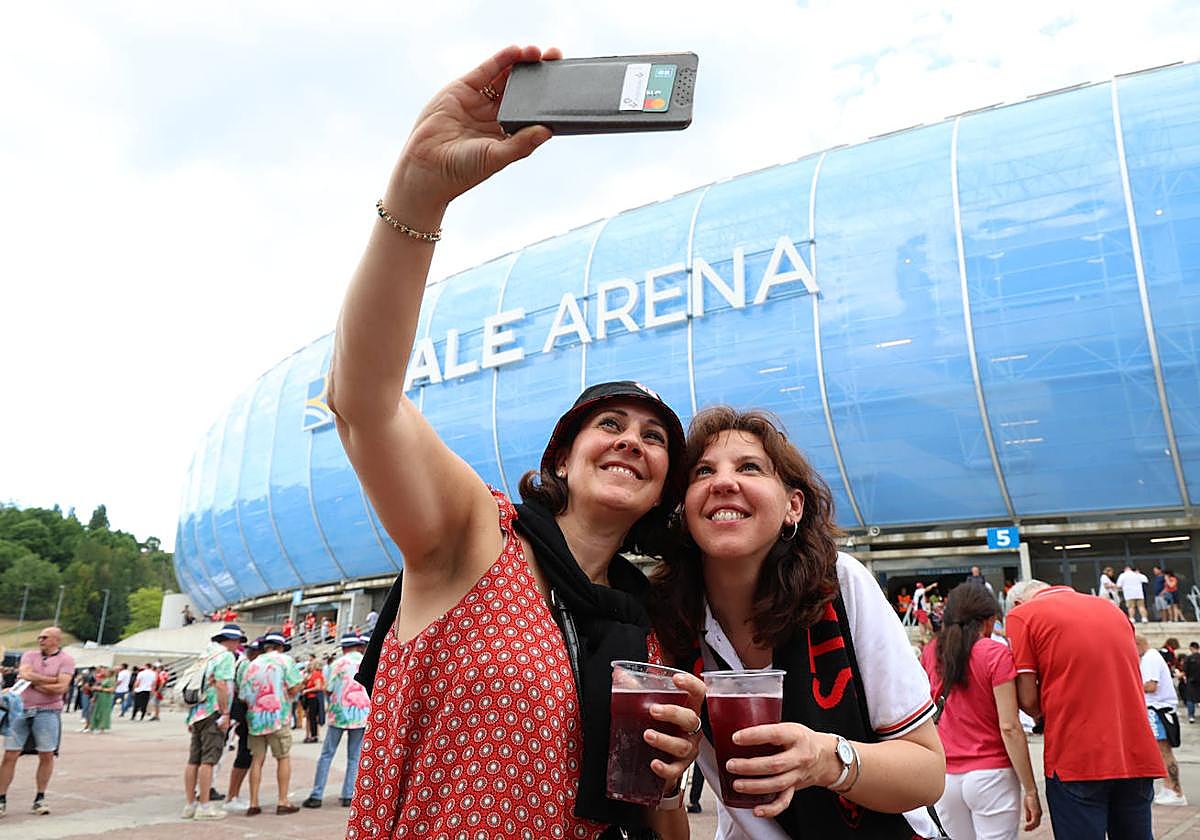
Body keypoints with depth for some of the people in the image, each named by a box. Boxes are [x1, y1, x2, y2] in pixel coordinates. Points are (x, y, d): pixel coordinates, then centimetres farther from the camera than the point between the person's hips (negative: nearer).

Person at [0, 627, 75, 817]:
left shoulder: (65, 660, -1)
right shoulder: (29, 655, 9)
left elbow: (60, 688, -13)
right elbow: (26, 674, -11)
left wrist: (33, 681, -7)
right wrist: (52, 680, -11)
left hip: (47, 712, -2)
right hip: (20, 709, 3)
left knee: (46, 756, 3)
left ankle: (39, 799, 17)